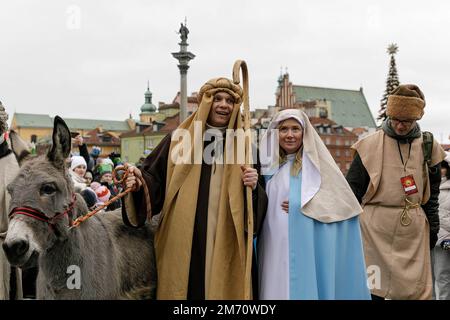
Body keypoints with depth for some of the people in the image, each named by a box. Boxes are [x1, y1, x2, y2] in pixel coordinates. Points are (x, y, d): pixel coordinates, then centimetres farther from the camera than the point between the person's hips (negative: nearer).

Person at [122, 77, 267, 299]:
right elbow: (155, 183, 3)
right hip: (181, 246, -1)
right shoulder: (178, 140, 5)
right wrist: (140, 183, -17)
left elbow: (257, 205, 7)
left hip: (226, 248, 1)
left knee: (223, 289, 5)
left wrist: (253, 188, -14)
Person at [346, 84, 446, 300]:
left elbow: (432, 192, 14)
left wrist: (433, 228, 13)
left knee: (415, 288, 5)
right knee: (374, 287, 2)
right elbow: (353, 188, 1)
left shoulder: (428, 147, 6)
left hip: (413, 229, 3)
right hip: (376, 228, -2)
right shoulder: (370, 145, -2)